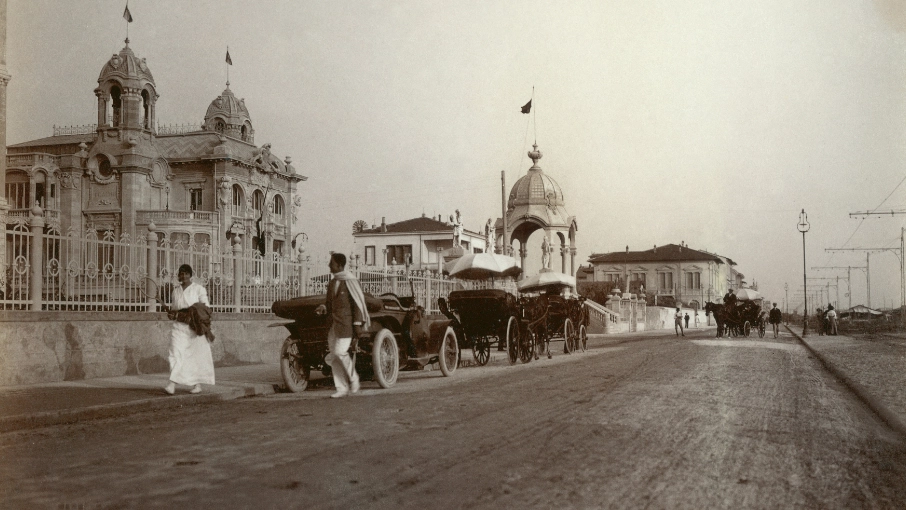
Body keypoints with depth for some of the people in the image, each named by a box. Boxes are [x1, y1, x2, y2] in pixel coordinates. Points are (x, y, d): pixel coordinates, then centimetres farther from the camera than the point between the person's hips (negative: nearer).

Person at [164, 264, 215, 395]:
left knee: (197, 355, 2)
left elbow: (206, 307, -3)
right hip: (178, 327, 3)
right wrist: (171, 313, -2)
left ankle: (198, 384, 14)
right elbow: (173, 307, 21)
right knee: (175, 353, -10)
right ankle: (172, 384, -17)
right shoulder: (175, 290, 14)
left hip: (194, 328, -3)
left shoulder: (199, 289, 0)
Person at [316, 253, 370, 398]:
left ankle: (353, 378, 9)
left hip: (345, 323, -8)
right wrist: (323, 308, 0)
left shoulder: (350, 281, -10)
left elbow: (358, 303, -10)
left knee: (340, 351, -15)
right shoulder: (332, 283, 13)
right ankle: (342, 388, 10)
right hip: (333, 323, 8)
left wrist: (357, 324, -14)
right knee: (334, 356, 4)